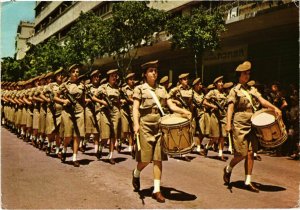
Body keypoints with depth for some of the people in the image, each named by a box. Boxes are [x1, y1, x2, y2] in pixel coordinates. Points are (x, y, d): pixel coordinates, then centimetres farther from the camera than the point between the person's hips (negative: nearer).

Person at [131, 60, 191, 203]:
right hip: (146, 125, -3)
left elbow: (171, 105, 8)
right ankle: (136, 173, 31)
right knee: (145, 158, -2)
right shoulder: (139, 89, 3)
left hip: (160, 125, 3)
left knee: (158, 158, 1)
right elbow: (135, 108, -6)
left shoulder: (162, 89, 14)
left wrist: (184, 111, -11)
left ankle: (157, 190, 7)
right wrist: (136, 123, -22)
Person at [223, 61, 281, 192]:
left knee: (250, 153, 3)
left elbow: (262, 101, 2)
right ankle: (228, 170, 20)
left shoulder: (252, 89, 14)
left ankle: (248, 182, 11)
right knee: (242, 154, -6)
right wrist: (228, 124, -22)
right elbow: (230, 108, -11)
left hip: (251, 125, 5)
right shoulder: (235, 90, -2)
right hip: (239, 125, -5)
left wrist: (274, 108, -16)